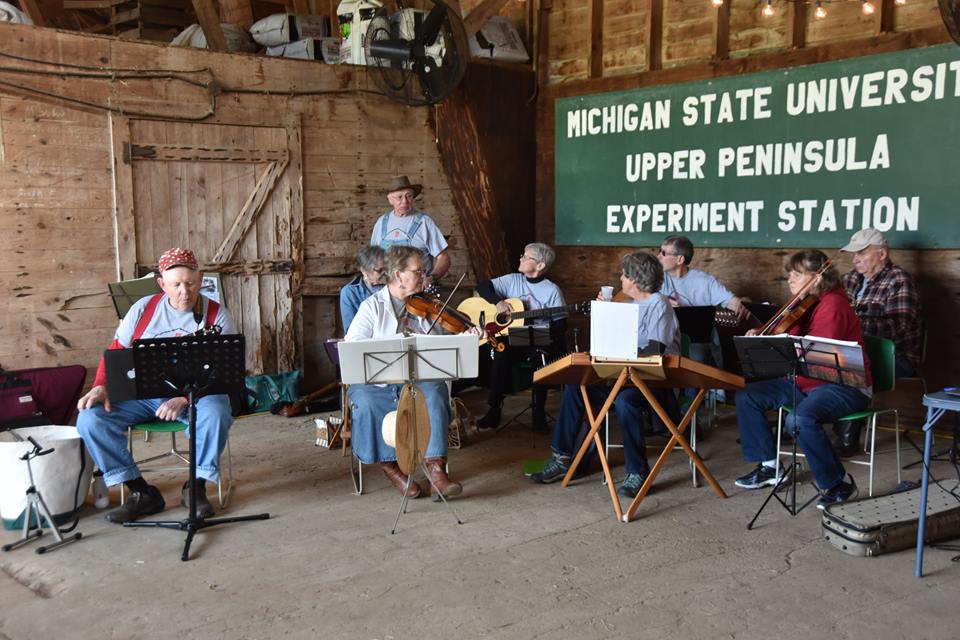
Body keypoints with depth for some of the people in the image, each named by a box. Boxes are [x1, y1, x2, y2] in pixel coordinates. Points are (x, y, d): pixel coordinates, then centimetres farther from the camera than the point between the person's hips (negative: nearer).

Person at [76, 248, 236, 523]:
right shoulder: (144, 309, 6)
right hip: (142, 395, 3)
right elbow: (116, 353, 10)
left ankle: (196, 487, -11)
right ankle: (142, 492, -9)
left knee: (215, 415, -37)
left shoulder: (217, 315, -2)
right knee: (90, 419, -20)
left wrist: (184, 399, -24)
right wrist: (101, 387, -10)